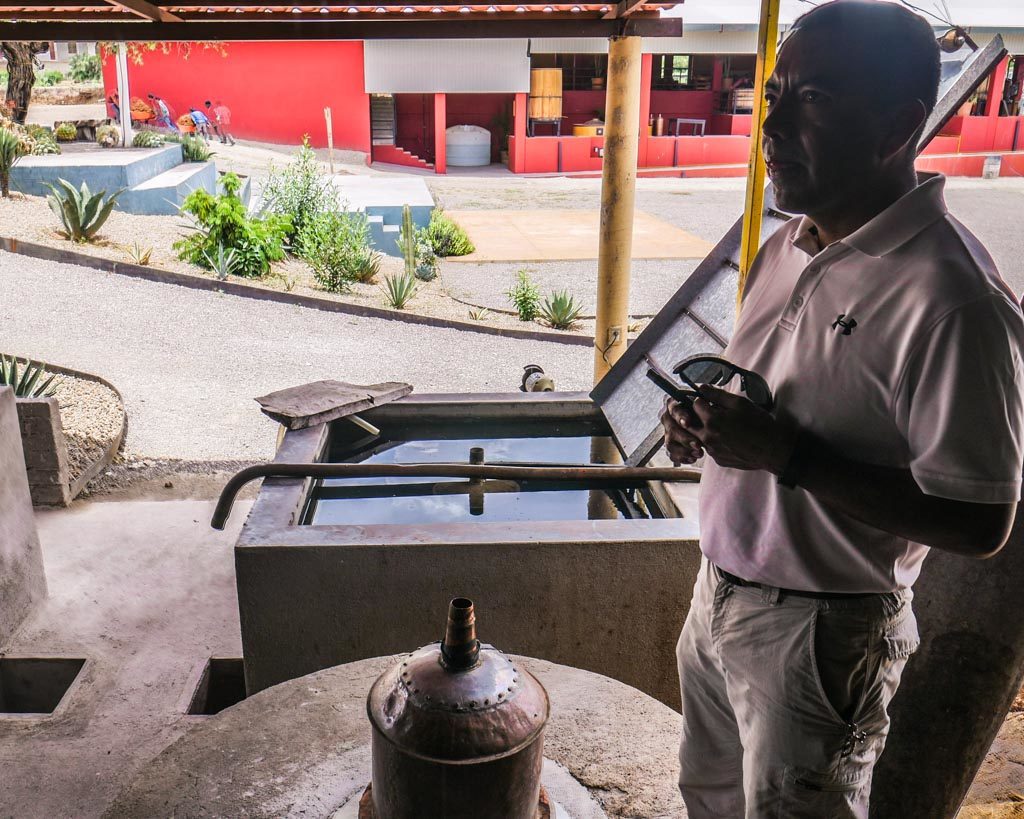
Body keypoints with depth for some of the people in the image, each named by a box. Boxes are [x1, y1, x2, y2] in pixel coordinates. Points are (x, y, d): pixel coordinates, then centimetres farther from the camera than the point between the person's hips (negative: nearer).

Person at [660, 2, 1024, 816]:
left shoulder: (951, 298, -24)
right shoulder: (785, 248, 3)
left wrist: (787, 453, -28)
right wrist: (705, 421, -5)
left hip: (818, 634, -8)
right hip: (720, 593, 8)